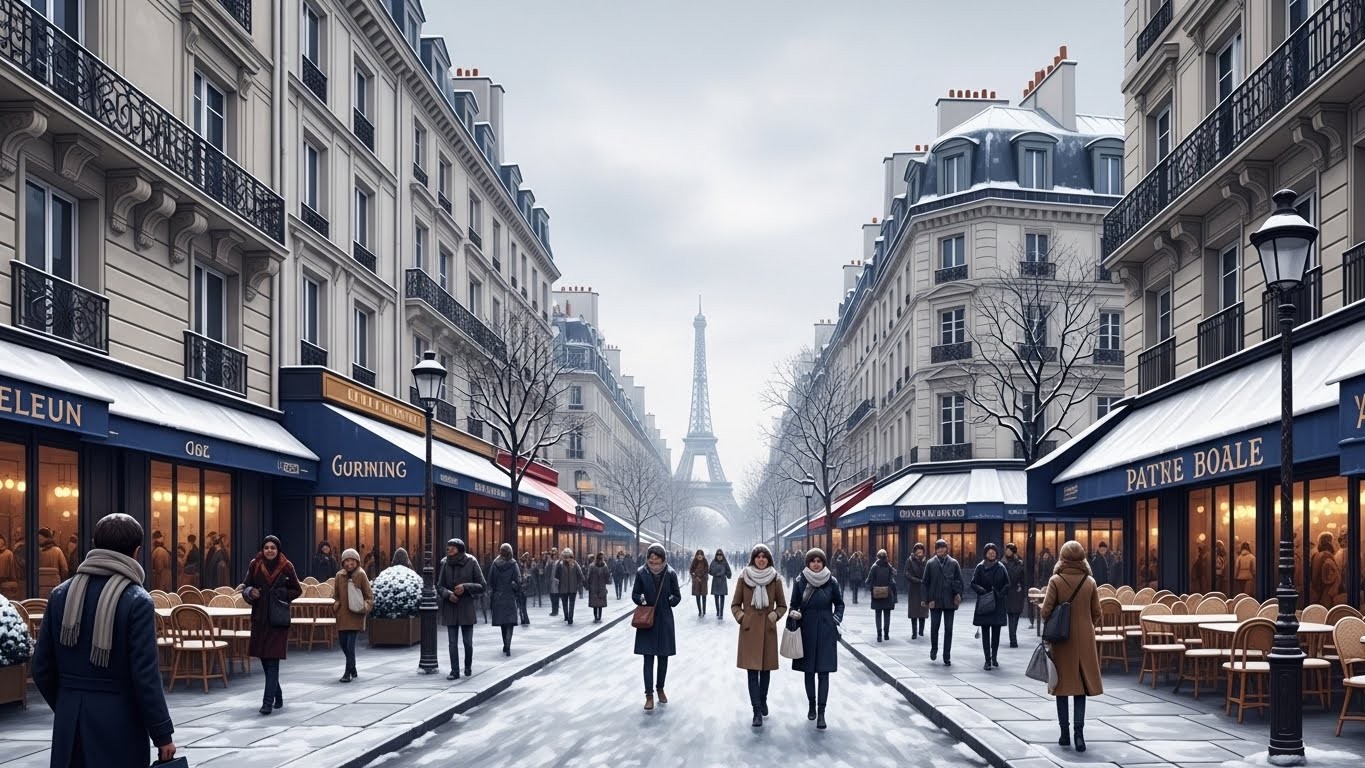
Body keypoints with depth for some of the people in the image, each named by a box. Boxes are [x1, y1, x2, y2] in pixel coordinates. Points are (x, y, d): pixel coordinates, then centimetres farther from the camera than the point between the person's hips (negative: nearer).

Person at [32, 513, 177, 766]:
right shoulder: (137, 601, -11)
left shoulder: (61, 594, 3)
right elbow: (145, 676, -15)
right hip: (118, 720, -4)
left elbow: (42, 668, 7)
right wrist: (163, 735, -7)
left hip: (69, 720, 4)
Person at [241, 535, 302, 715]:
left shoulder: (286, 567, -3)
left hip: (278, 619, -4)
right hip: (259, 617, 4)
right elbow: (245, 587, 10)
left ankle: (268, 702, -11)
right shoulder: (254, 565, 4)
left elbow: (297, 590, 5)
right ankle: (278, 697, 27)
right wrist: (250, 592, -11)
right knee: (264, 659, 10)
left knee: (273, 661, -9)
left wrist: (281, 594, -9)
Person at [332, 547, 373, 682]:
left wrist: (365, 607, -16)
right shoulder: (339, 576, 5)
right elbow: (335, 595, 16)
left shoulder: (361, 575, -5)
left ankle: (348, 673, -1)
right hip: (342, 615, 4)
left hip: (356, 616, -4)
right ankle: (353, 670, 28)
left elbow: (369, 595, -1)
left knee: (350, 645, -10)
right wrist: (336, 605, -2)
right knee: (343, 644, 10)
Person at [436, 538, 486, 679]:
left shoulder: (471, 563, -7)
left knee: (468, 641, 5)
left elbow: (482, 586, -5)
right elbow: (439, 586, 4)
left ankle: (468, 667, 26)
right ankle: (454, 671, 5)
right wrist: (448, 594, -17)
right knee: (452, 642, 0)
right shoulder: (445, 564, 0)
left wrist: (465, 587, -20)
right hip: (450, 607, 2)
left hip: (467, 607, -2)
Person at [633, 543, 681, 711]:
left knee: (663, 657, 11)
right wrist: (640, 599, -14)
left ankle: (660, 689, 30)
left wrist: (672, 600, -12)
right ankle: (649, 695, -1)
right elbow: (634, 594, 3)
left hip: (664, 620, 1)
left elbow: (677, 596, 4)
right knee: (648, 658, -3)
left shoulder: (670, 574, -6)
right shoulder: (642, 573, -6)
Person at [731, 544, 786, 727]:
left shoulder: (775, 579, 1)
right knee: (752, 670, -6)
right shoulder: (744, 577, -1)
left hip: (768, 629, 1)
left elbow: (782, 605, 9)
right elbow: (735, 604, 7)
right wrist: (740, 616, -10)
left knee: (766, 668, 12)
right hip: (749, 629, -1)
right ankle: (757, 711, -5)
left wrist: (776, 614, -10)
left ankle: (763, 701, 34)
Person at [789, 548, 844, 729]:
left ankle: (821, 712, -3)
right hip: (807, 630, 1)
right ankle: (812, 705, 25)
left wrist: (836, 620, -5)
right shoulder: (801, 581, -3)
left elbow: (839, 603, 9)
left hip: (826, 632, -1)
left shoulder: (831, 581, -3)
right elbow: (794, 604, 5)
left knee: (823, 672, -4)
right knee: (809, 671, 9)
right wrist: (794, 614, -15)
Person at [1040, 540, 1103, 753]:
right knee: (1081, 686, 6)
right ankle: (1079, 733, -6)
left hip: (1061, 639, -1)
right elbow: (1096, 614, 4)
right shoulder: (1090, 582, -1)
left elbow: (1045, 611, -11)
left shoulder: (1056, 581, -8)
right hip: (1084, 639, 1)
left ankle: (1065, 733, 10)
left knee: (1062, 685, 8)